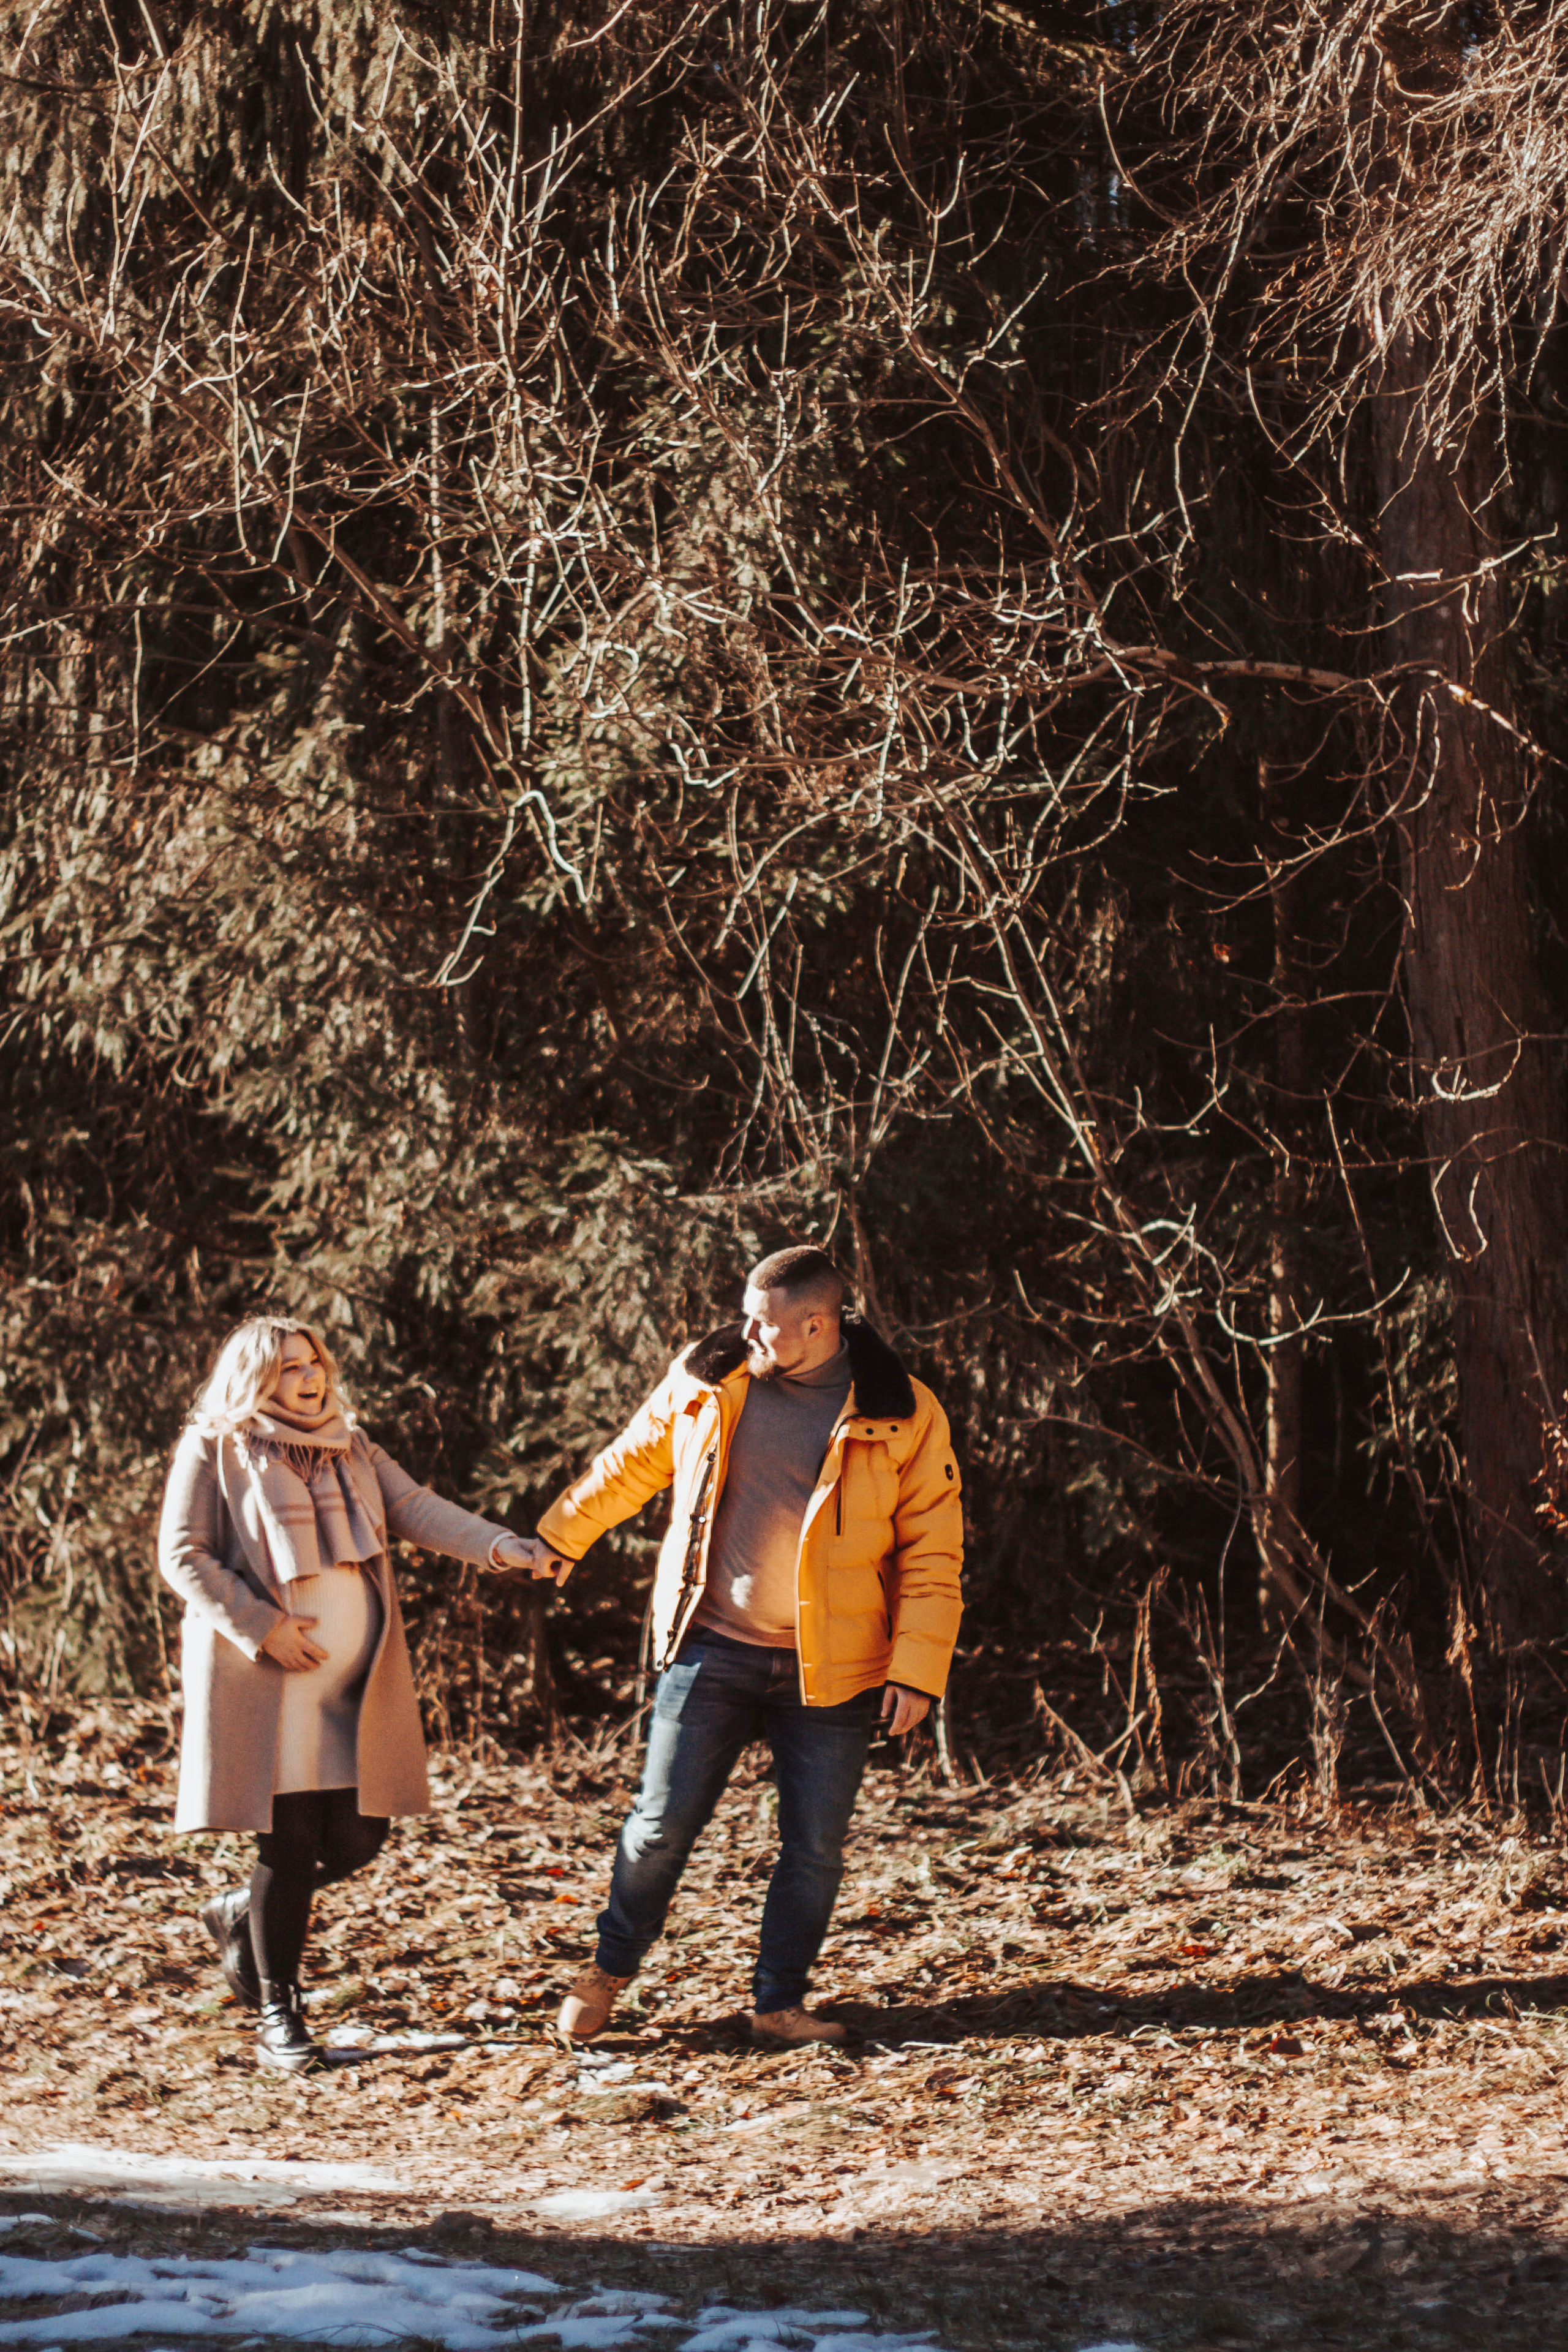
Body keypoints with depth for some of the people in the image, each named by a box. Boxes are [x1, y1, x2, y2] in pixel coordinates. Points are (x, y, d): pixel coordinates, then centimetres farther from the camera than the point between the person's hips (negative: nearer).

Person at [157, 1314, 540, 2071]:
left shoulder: (350, 1447, 14)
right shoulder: (214, 1448, -2)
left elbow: (415, 1508, 2)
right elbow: (182, 1555, -6)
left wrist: (494, 1544, -15)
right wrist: (264, 1626, -15)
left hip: (355, 1681, 6)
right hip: (265, 1681, -6)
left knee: (358, 1837, 4)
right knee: (291, 1840, -6)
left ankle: (240, 1916, 31)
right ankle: (277, 2015, 7)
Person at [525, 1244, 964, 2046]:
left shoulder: (903, 1415, -8)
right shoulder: (703, 1384, -1)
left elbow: (931, 1553, -5)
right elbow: (630, 1464, 17)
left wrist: (916, 1671, -10)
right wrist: (560, 1536, 25)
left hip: (831, 1671, -1)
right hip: (713, 1650, 1)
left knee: (814, 1844, 4)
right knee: (663, 1822, 5)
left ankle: (779, 2003, 20)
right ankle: (610, 1968, 26)